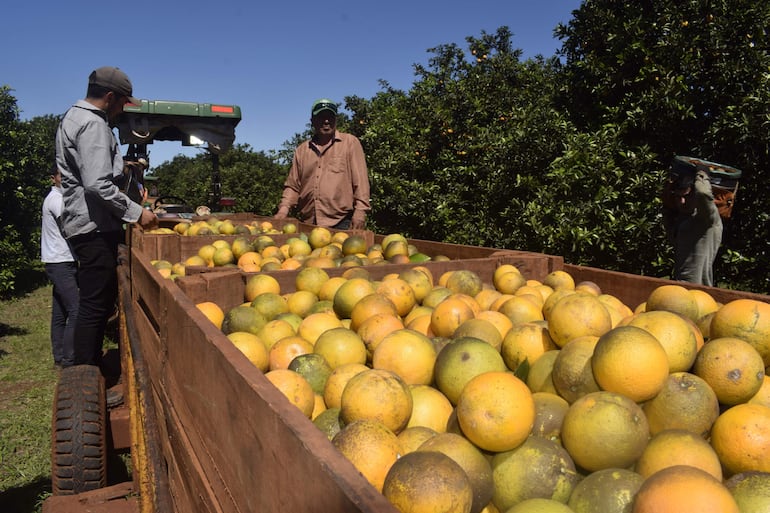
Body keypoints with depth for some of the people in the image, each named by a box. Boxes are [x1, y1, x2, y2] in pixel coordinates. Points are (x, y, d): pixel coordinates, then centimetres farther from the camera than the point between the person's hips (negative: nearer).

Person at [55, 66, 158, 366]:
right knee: (95, 306, -6)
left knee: (98, 302, 17)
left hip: (84, 223, 11)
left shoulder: (73, 117, 20)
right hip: (94, 226, -11)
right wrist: (136, 212, -17)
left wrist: (119, 169, 28)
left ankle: (88, 372, 27)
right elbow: (98, 185, -24)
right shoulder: (93, 124, -14)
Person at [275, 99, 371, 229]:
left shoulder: (350, 142, 5)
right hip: (307, 224, 4)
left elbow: (360, 180, -2)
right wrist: (284, 208, 1)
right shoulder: (301, 150, 16)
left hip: (341, 222, -3)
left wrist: (360, 210, -11)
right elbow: (293, 185, 17)